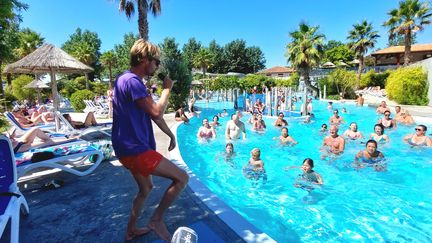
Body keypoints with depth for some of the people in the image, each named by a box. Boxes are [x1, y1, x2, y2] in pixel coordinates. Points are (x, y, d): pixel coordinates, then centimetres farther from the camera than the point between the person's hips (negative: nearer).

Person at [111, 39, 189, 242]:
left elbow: (153, 113, 19)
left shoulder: (130, 80, 16)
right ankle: (157, 219, 9)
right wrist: (166, 88, -8)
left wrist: (171, 134, 22)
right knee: (182, 178, -5)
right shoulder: (132, 81, -17)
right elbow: (157, 112, -24)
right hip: (135, 149, -11)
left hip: (131, 148, 11)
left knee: (146, 188, 26)